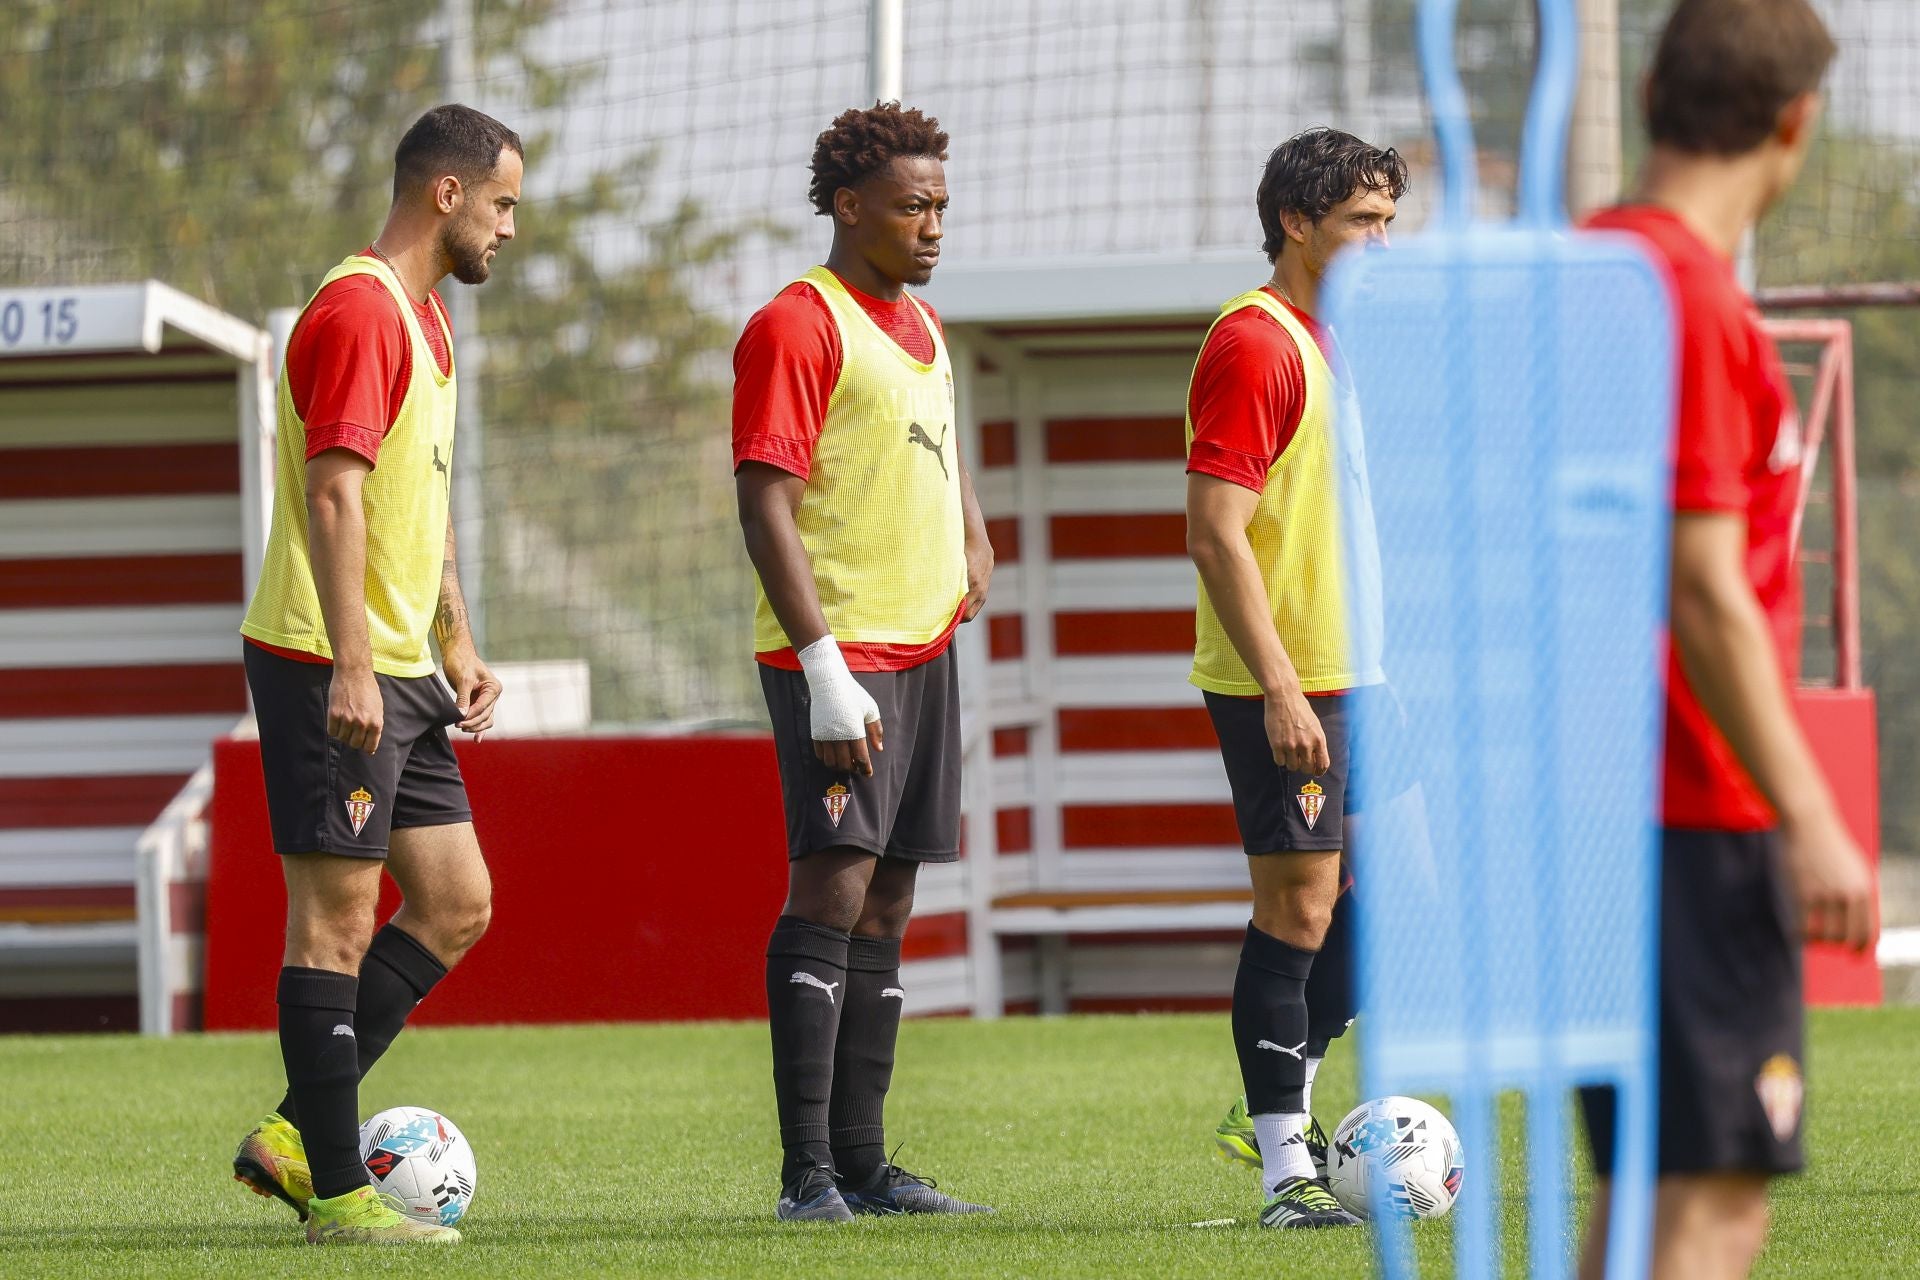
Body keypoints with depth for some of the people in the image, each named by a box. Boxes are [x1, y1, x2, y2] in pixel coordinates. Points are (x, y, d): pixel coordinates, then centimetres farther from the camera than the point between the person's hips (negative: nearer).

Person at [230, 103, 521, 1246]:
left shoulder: (425, 321, 18)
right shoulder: (359, 314, -14)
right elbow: (335, 496, -21)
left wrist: (459, 648, 21)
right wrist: (350, 667, -25)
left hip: (399, 673, 10)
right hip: (329, 668, -10)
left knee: (457, 902, 9)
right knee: (339, 915, -7)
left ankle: (296, 1136, 12)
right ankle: (338, 1192, -4)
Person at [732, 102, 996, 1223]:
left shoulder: (920, 328, 17)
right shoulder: (797, 326, -10)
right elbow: (766, 508, -17)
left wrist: (973, 540, 14)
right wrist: (826, 674, -23)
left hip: (924, 648, 9)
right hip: (838, 653, -9)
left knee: (886, 906, 9)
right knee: (832, 887, -14)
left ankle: (863, 1164, 12)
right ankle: (808, 1174, -16)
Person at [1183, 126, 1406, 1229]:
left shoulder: (1345, 341, 16)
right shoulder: (1253, 344, -14)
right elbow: (1216, 532, -20)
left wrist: (1393, 662, 21)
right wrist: (1279, 688, -24)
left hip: (1360, 679, 9)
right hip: (1283, 686, -9)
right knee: (1298, 907, -6)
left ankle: (1282, 1107, 21)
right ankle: (1286, 1169, -2)